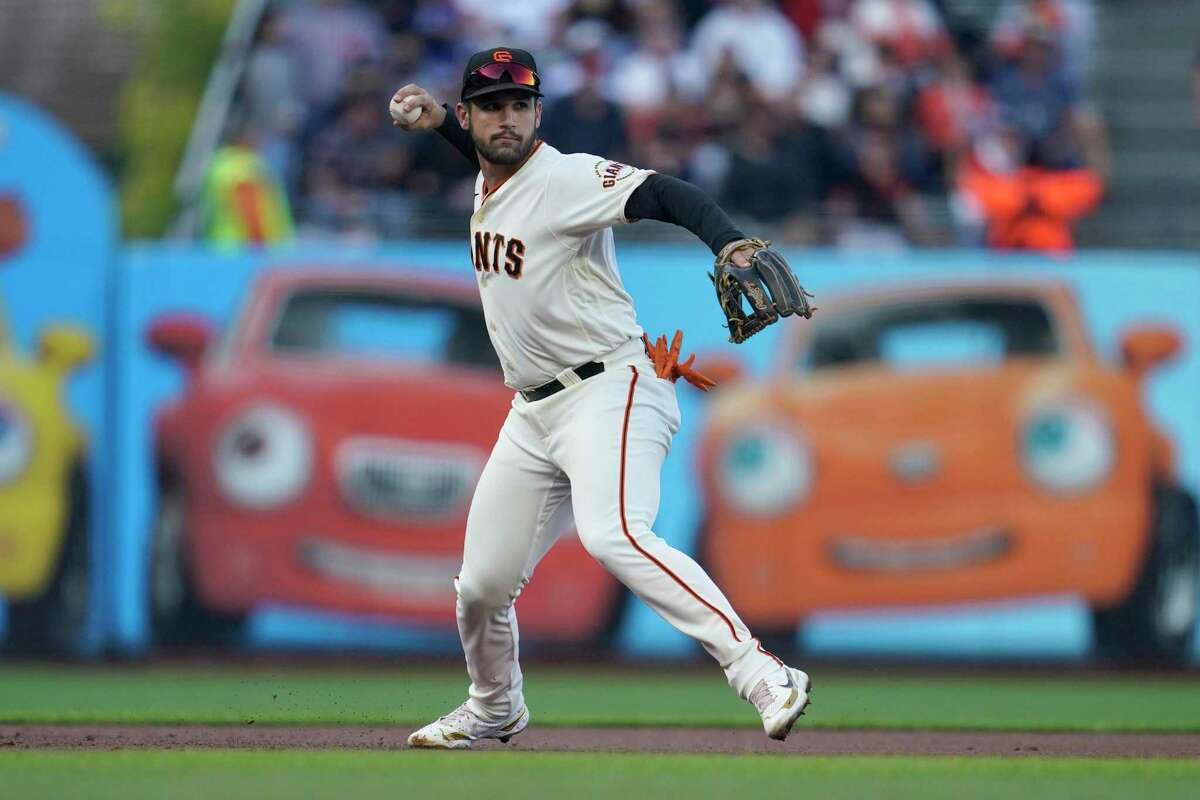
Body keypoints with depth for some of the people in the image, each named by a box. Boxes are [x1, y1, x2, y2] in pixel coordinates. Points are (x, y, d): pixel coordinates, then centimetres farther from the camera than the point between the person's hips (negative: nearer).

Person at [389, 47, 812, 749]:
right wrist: (439, 122, 21)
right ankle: (495, 710, 40)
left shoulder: (566, 178, -15)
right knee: (483, 584, 11)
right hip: (534, 414, 9)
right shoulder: (488, 186, 11)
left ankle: (761, 675, -40)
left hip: (611, 389, -8)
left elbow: (667, 195, -30)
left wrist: (731, 242, -48)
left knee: (612, 537, -33)